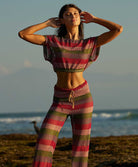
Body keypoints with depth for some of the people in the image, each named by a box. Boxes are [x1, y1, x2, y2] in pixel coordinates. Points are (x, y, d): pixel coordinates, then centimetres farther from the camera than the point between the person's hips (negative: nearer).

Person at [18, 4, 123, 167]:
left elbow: (118, 29, -5)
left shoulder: (89, 43, 2)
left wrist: (93, 19, 4)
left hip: (82, 98, 0)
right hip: (60, 101, 0)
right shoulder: (53, 41, 1)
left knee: (81, 148, 0)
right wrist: (48, 23, 1)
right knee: (44, 147, -15)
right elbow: (23, 34, -7)